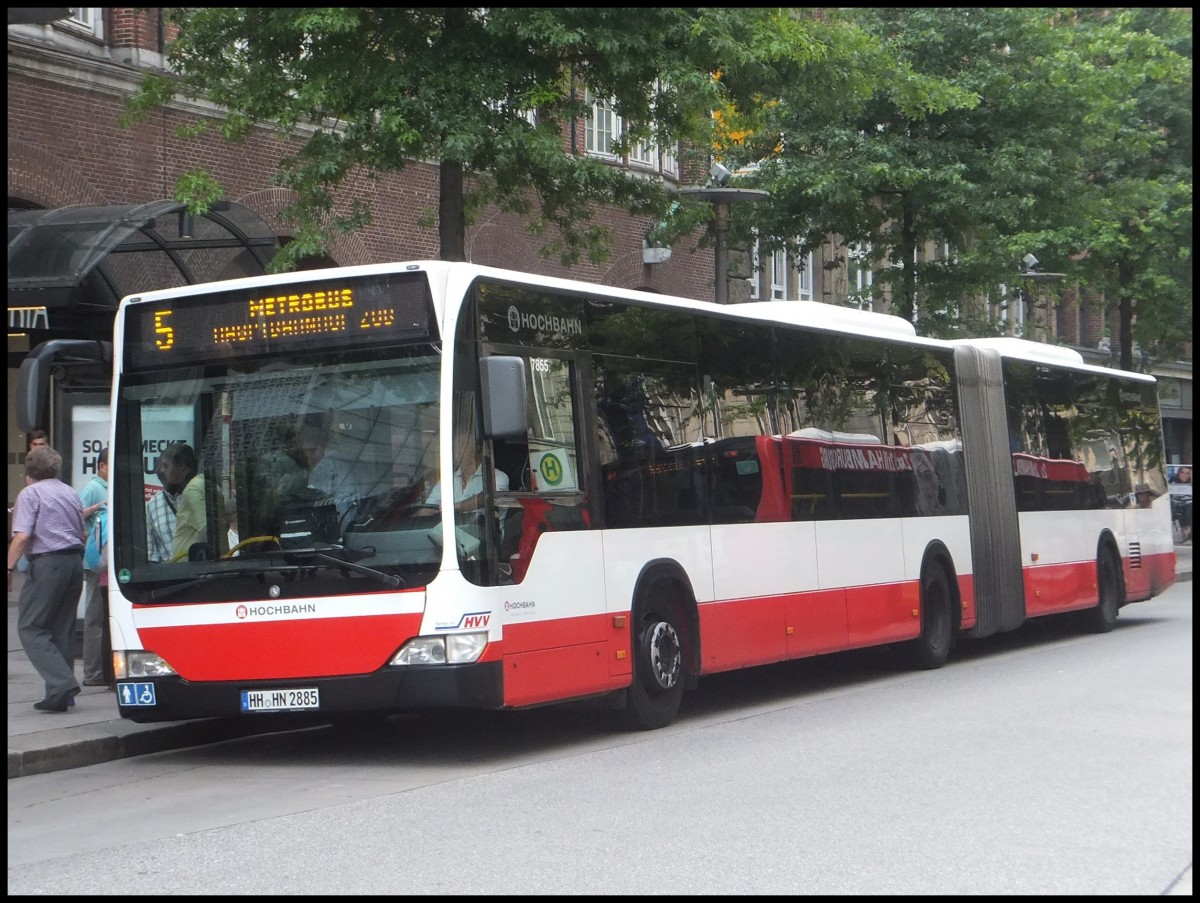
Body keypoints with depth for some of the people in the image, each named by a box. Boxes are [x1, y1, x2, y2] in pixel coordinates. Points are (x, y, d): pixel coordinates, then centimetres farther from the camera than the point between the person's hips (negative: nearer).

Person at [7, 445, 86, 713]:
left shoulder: (30, 493, -4)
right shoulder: (70, 493, 17)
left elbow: (22, 537, -14)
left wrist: (9, 568, -9)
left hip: (47, 563, -7)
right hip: (75, 561, 7)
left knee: (30, 627, -3)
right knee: (62, 629, 13)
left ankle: (62, 683, -18)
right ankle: (63, 695, 11)